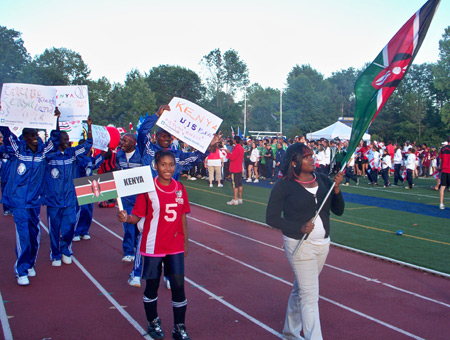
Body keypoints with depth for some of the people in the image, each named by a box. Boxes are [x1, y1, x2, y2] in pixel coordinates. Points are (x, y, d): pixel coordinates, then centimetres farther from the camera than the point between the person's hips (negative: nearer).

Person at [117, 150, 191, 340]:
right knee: (152, 286, 12)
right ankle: (153, 323, 35)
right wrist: (127, 218, -31)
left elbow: (182, 216, 10)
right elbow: (138, 216, -10)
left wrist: (185, 241, 12)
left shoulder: (180, 188, 2)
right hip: (153, 246, -3)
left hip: (175, 246, 3)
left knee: (178, 286, 2)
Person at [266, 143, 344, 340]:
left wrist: (336, 189, -14)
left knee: (300, 289, 20)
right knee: (310, 295, -6)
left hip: (323, 243, 6)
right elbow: (271, 218, -10)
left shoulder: (322, 180, 3)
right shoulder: (284, 186, -11)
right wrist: (299, 228, -21)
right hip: (299, 244, -6)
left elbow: (338, 210, 4)